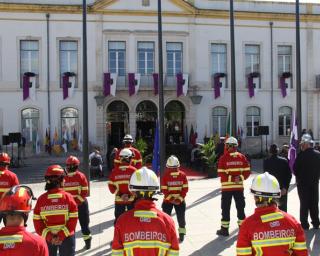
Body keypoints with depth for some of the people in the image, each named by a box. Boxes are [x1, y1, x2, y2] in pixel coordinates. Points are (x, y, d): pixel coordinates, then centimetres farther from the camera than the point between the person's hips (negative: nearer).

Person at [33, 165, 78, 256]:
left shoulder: (41, 199, -8)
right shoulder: (68, 197, -12)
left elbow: (37, 222, -9)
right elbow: (73, 220, -14)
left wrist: (49, 236, -8)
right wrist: (62, 235, -12)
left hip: (47, 238, 2)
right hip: (67, 238, -1)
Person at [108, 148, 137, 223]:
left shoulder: (115, 171, -4)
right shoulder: (133, 170, -9)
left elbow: (111, 186, -3)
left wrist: (119, 195, -2)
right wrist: (130, 195, -7)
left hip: (118, 200, 2)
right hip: (132, 200, -1)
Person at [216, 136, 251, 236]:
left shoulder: (223, 158, -10)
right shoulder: (242, 157, 2)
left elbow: (221, 174, -14)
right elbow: (247, 172, -1)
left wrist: (234, 178, -14)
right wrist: (240, 178, -9)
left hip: (226, 187, -3)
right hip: (239, 187, 3)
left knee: (226, 208, 6)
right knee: (240, 207, 13)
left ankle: (224, 229, 11)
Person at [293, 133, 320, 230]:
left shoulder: (301, 155, -19)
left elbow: (295, 169, -15)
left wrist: (299, 177, 2)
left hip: (303, 183, -5)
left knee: (304, 204, 3)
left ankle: (304, 224, 7)